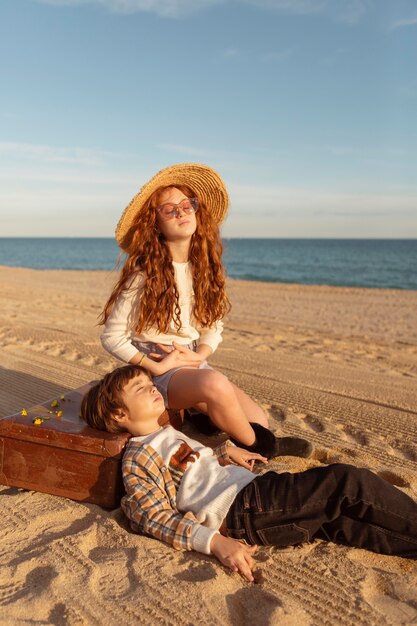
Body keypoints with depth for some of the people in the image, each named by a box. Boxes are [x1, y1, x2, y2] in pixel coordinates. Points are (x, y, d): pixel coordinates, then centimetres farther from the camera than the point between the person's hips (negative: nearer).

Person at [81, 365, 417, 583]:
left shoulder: (170, 433, 22)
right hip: (238, 509, -8)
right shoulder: (136, 461, -4)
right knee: (343, 481, -17)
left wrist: (227, 450, 19)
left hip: (256, 488, 8)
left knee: (341, 519, -7)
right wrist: (215, 541, -25)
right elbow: (156, 518, -13)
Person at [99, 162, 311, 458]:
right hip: (155, 369, -5)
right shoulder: (144, 274, -14)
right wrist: (155, 367, -19)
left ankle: (205, 416, 15)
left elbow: (214, 326, 9)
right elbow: (112, 336, -10)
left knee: (258, 420, -11)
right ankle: (260, 446, -11)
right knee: (216, 384, -37)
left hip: (194, 363, 6)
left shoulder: (204, 267, 3)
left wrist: (199, 355, -10)